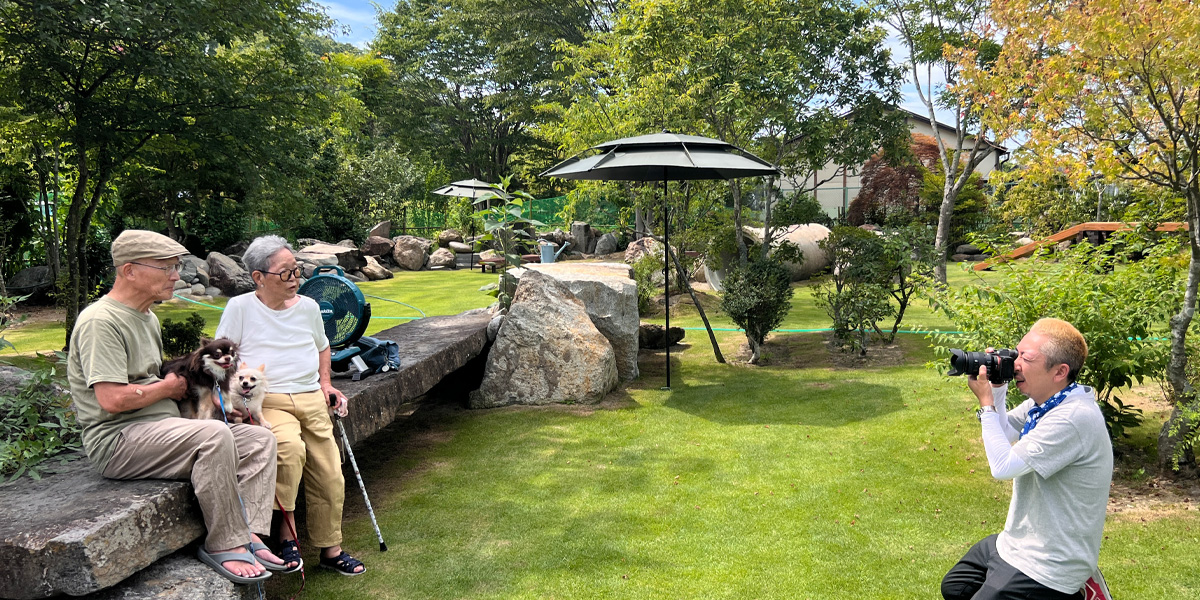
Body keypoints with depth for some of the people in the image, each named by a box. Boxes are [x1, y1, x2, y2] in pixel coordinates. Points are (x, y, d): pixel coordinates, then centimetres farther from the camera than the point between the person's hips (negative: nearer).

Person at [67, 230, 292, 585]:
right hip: (118, 440, -10)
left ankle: (247, 534, -18)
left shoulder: (147, 317, 19)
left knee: (259, 439, -5)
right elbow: (113, 399, -23)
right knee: (215, 435, -34)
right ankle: (223, 545, -22)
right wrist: (168, 387, -6)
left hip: (162, 431, 10)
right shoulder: (101, 321, -13)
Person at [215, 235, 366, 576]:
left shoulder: (308, 307, 12)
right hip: (268, 401, -5)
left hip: (312, 399, 5)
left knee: (330, 476, -1)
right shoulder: (240, 308, -1)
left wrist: (325, 382, 15)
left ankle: (330, 549, 19)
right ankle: (286, 529, -18)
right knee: (290, 447, -36)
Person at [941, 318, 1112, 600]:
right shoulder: (1044, 399, 0)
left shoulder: (1075, 418, -28)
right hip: (1020, 541, 9)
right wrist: (996, 391, -1)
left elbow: (1003, 465, -25)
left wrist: (986, 403, -16)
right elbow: (1006, 433, 16)